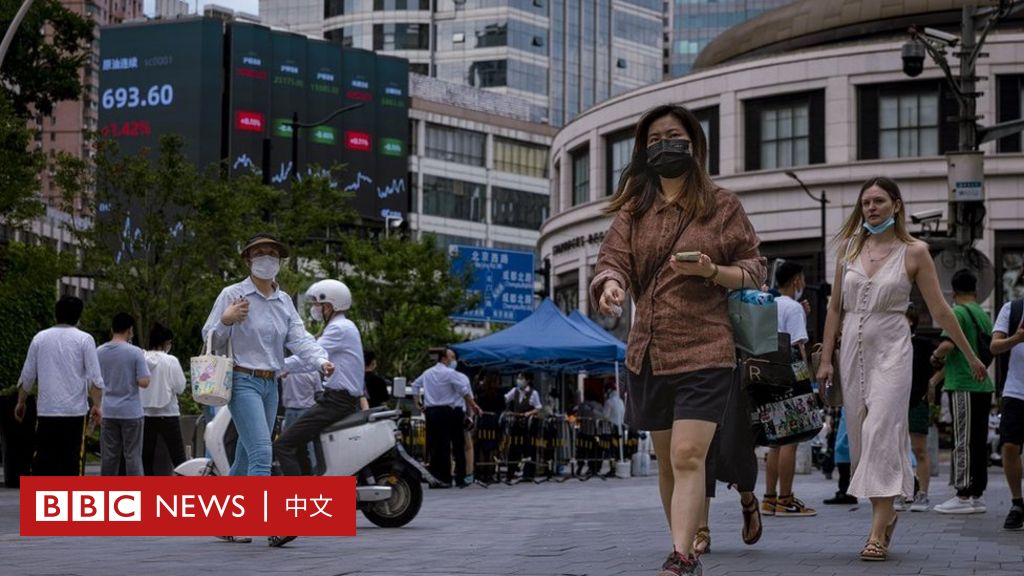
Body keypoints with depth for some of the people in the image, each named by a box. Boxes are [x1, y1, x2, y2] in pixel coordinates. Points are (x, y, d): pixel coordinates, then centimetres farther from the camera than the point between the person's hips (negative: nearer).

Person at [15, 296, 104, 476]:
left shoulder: (40, 338, 6)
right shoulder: (84, 340, -2)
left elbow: (27, 376, 9)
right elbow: (94, 378, -7)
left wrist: (21, 402, 20)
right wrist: (97, 406, -2)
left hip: (46, 410, 2)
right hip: (75, 411, -2)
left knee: (43, 460, 4)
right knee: (72, 460, 1)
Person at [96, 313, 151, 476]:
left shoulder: (99, 352, 2)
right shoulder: (135, 353, -11)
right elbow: (143, 382, -13)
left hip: (108, 412, 4)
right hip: (131, 411, -4)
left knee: (109, 455, 9)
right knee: (133, 455, 0)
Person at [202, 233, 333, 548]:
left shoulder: (284, 301, 13)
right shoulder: (232, 295, -3)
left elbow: (299, 338, 1)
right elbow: (211, 340, -1)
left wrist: (321, 360, -18)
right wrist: (226, 321, -23)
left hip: (270, 385, 7)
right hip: (243, 382, -7)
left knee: (246, 457, 12)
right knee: (261, 452, -18)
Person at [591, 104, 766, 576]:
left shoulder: (721, 205, 4)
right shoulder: (633, 209, 12)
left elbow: (754, 270, 5)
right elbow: (614, 260, 1)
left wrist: (713, 272, -15)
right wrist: (610, 284, -23)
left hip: (704, 352, -4)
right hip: (647, 354, 4)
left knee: (688, 457, -16)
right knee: (667, 461, 12)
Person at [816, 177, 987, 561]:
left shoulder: (914, 252, -1)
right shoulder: (849, 249, 9)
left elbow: (939, 310, 4)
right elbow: (835, 307, 13)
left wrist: (970, 356, 6)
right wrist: (826, 359, 8)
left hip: (891, 350, -4)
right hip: (853, 349, 4)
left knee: (880, 431, -15)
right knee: (860, 435, 5)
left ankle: (878, 531, -19)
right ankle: (886, 513, 20)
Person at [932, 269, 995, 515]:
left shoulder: (958, 313, -9)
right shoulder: (984, 315, 15)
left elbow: (947, 344, -23)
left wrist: (935, 357, -1)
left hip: (963, 386, -8)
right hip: (984, 386, 8)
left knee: (964, 442, -5)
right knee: (978, 442, 10)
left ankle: (963, 496, -4)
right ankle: (978, 496, 14)